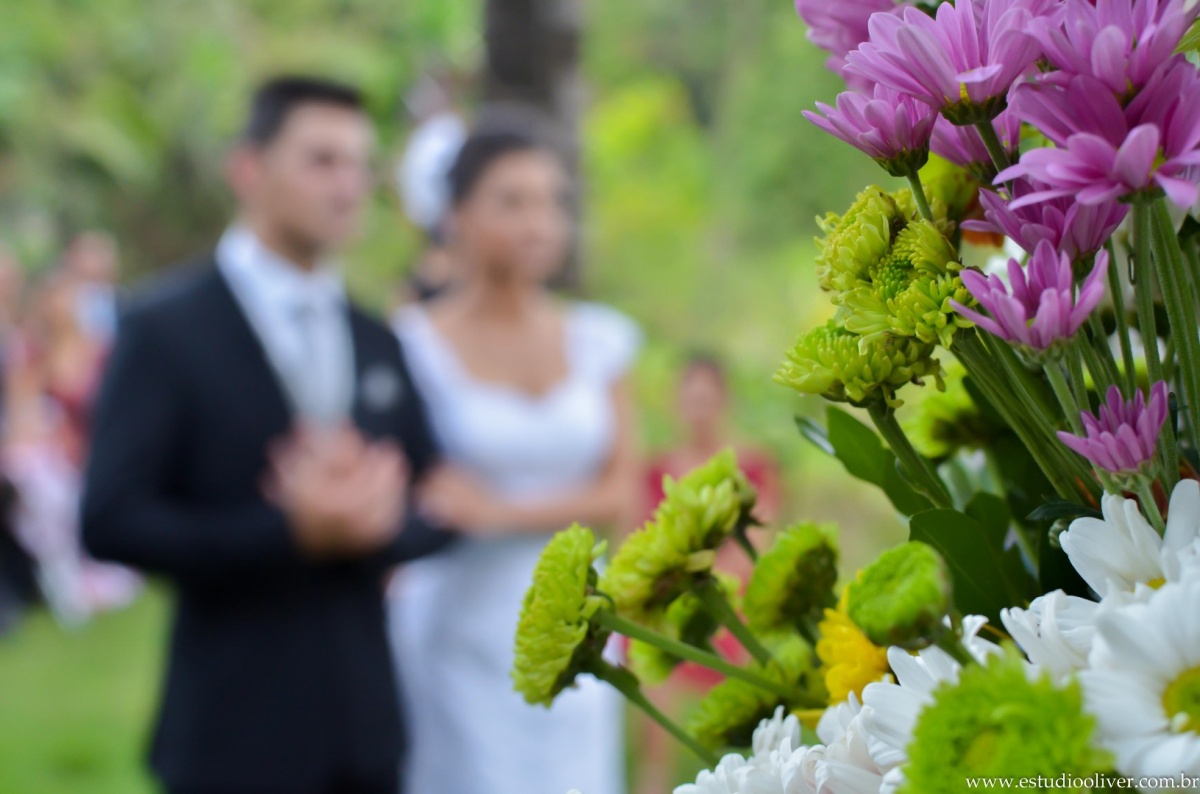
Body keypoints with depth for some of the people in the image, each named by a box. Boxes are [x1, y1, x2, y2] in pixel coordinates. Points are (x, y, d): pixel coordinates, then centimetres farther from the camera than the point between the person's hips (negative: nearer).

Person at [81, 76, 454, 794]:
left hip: (364, 728, 5)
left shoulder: (379, 344, 12)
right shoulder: (165, 328, -5)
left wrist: (375, 522, -13)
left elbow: (435, 512, 10)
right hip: (238, 731, -5)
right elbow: (111, 521, -13)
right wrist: (293, 531, -21)